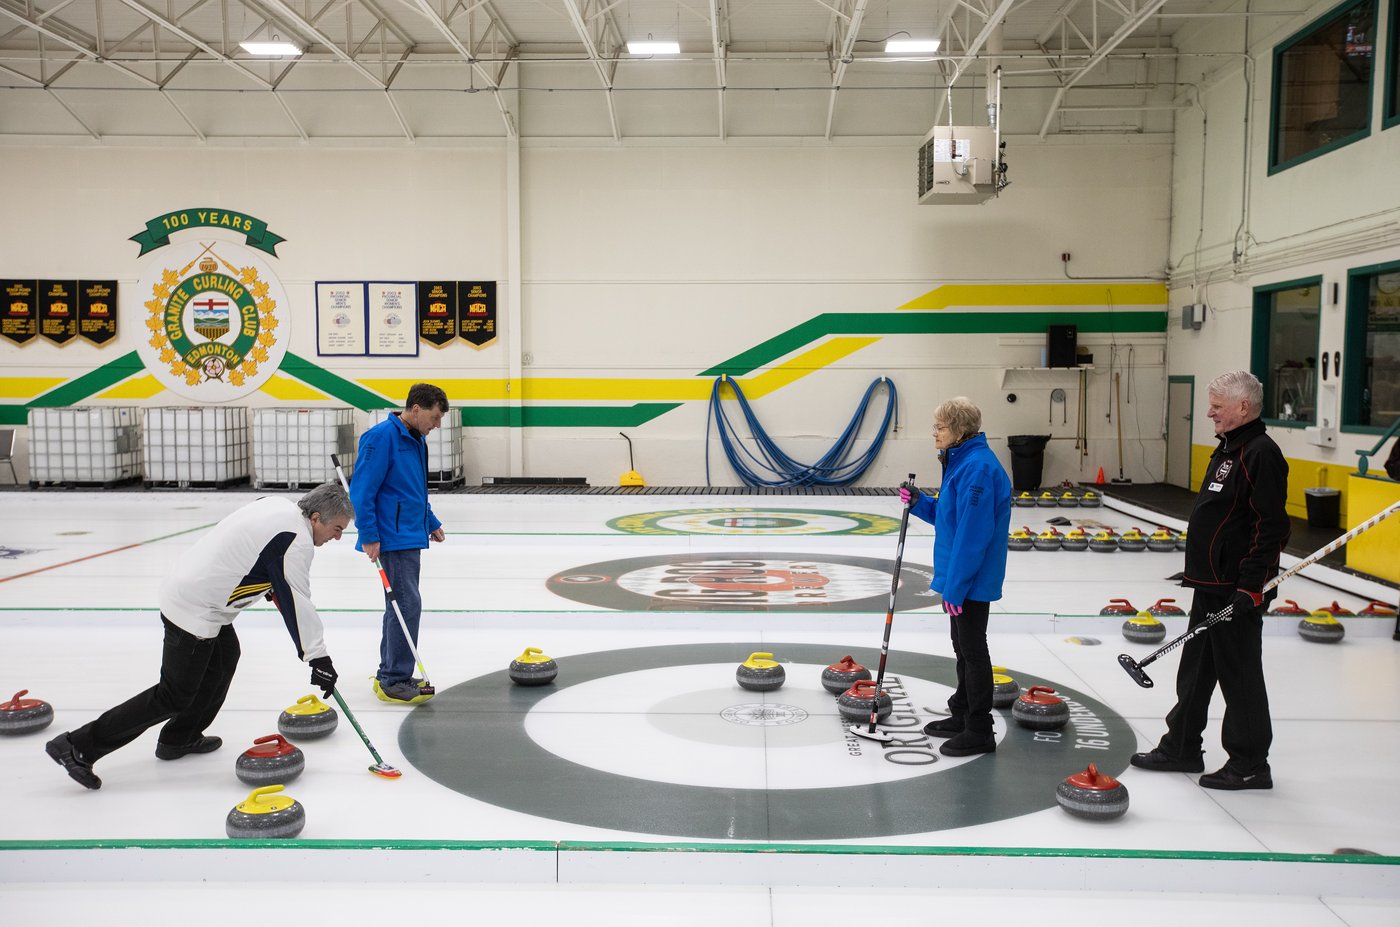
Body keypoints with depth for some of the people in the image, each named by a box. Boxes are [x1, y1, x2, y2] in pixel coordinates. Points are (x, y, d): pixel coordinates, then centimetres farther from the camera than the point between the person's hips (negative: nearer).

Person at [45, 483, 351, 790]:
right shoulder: (296, 542, -20)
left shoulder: (277, 505, 6)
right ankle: (79, 746, 4)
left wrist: (268, 589, 27)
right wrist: (318, 658, -15)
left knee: (225, 656, 24)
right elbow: (297, 603, -19)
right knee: (174, 697, 0)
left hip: (184, 589, 10)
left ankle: (180, 739, 32)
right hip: (196, 612, -10)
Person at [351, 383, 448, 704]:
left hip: (410, 536, 10)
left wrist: (431, 522, 22)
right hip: (393, 538, -10)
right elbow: (362, 491, -18)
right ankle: (394, 681, -2)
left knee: (401, 605, 14)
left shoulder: (416, 440, 13)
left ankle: (391, 675, 24)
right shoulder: (382, 437, -15)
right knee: (407, 605, -10)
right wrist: (369, 536, -19)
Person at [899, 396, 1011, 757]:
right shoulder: (961, 462, 10)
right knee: (963, 646, 19)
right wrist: (919, 503, 2)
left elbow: (973, 533, -25)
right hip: (958, 573, 10)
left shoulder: (978, 468, -22)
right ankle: (962, 715, 32)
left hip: (972, 578, -10)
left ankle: (979, 732, 10)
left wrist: (955, 584, -23)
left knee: (972, 650, 0)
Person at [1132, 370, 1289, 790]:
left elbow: (1271, 528, -22)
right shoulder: (1228, 449, 15)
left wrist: (1251, 587, -23)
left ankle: (1250, 765, 12)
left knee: (1239, 675, 0)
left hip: (1237, 590, -10)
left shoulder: (1261, 454, -17)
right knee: (1195, 668, 17)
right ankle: (1181, 747, 28)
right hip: (1211, 583, 10)